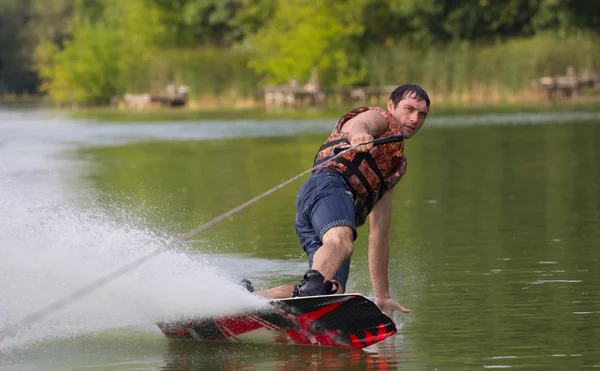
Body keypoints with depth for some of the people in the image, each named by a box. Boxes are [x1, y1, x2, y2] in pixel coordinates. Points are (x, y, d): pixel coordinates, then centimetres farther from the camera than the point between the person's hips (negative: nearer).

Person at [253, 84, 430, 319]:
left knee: (332, 292, -16)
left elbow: (378, 237, 39)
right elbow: (358, 124, -9)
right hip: (329, 185, -7)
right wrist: (358, 136, -35)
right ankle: (314, 284, -67)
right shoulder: (379, 118, 20)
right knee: (341, 242, -38)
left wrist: (382, 296, 35)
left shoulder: (397, 164, 40)